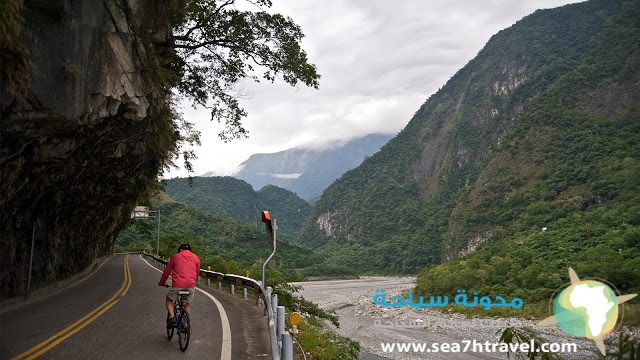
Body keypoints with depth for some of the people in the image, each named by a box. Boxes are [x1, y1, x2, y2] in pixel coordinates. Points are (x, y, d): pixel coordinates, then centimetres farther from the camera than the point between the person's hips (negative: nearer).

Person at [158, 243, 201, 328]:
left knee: (169, 299, 22)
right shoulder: (196, 258, 16)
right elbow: (197, 273, 23)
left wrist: (162, 283, 28)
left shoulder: (176, 256, 11)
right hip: (191, 286, 3)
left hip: (177, 285, -2)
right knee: (187, 304, 23)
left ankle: (172, 317, 1)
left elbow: (167, 271, 15)